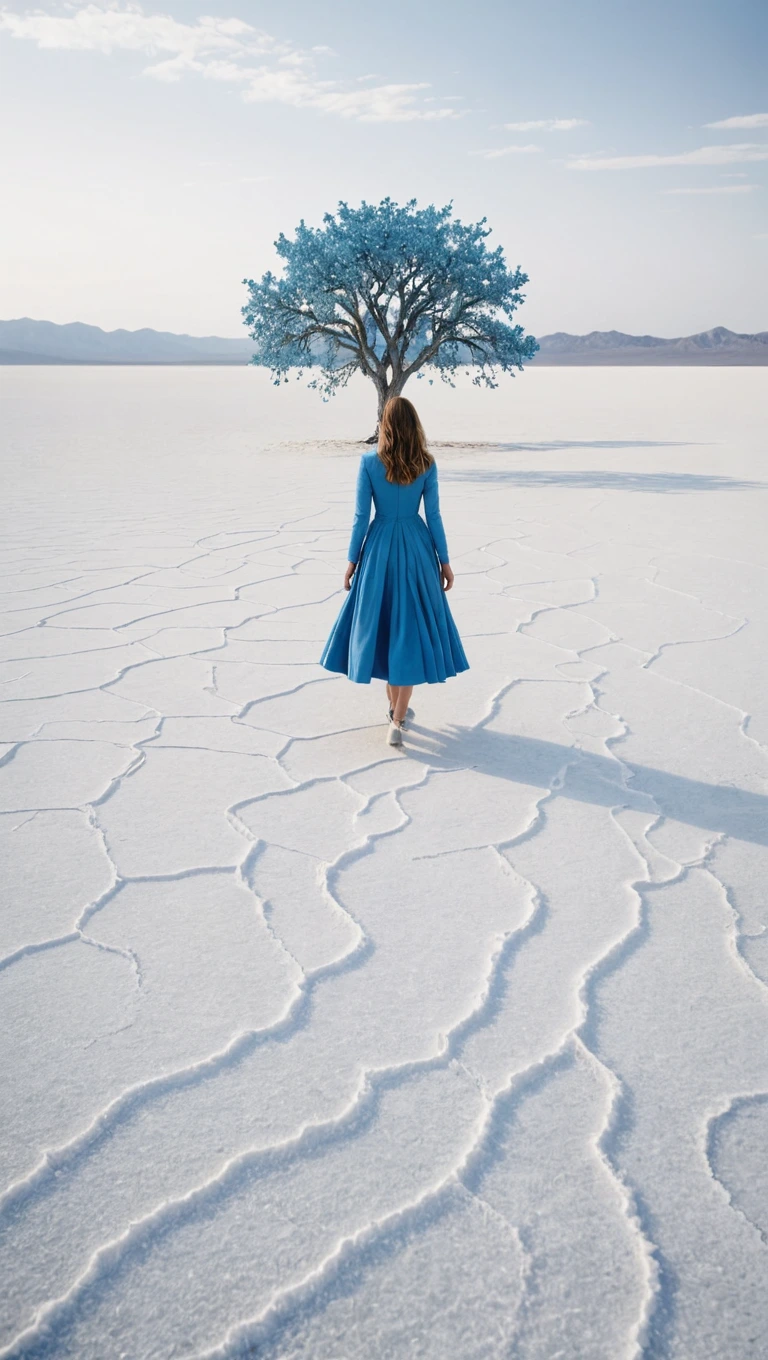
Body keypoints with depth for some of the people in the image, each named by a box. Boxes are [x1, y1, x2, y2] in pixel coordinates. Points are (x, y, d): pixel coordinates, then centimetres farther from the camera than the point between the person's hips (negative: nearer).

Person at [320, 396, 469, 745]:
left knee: (381, 622, 16)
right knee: (412, 627, 4)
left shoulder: (369, 461, -7)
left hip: (379, 548, 0)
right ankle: (397, 720, -3)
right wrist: (444, 561, 6)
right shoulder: (426, 465, -5)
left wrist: (352, 560, 3)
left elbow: (361, 516, -6)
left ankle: (394, 705, 28)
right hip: (416, 548, 0)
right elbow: (433, 516, -3)